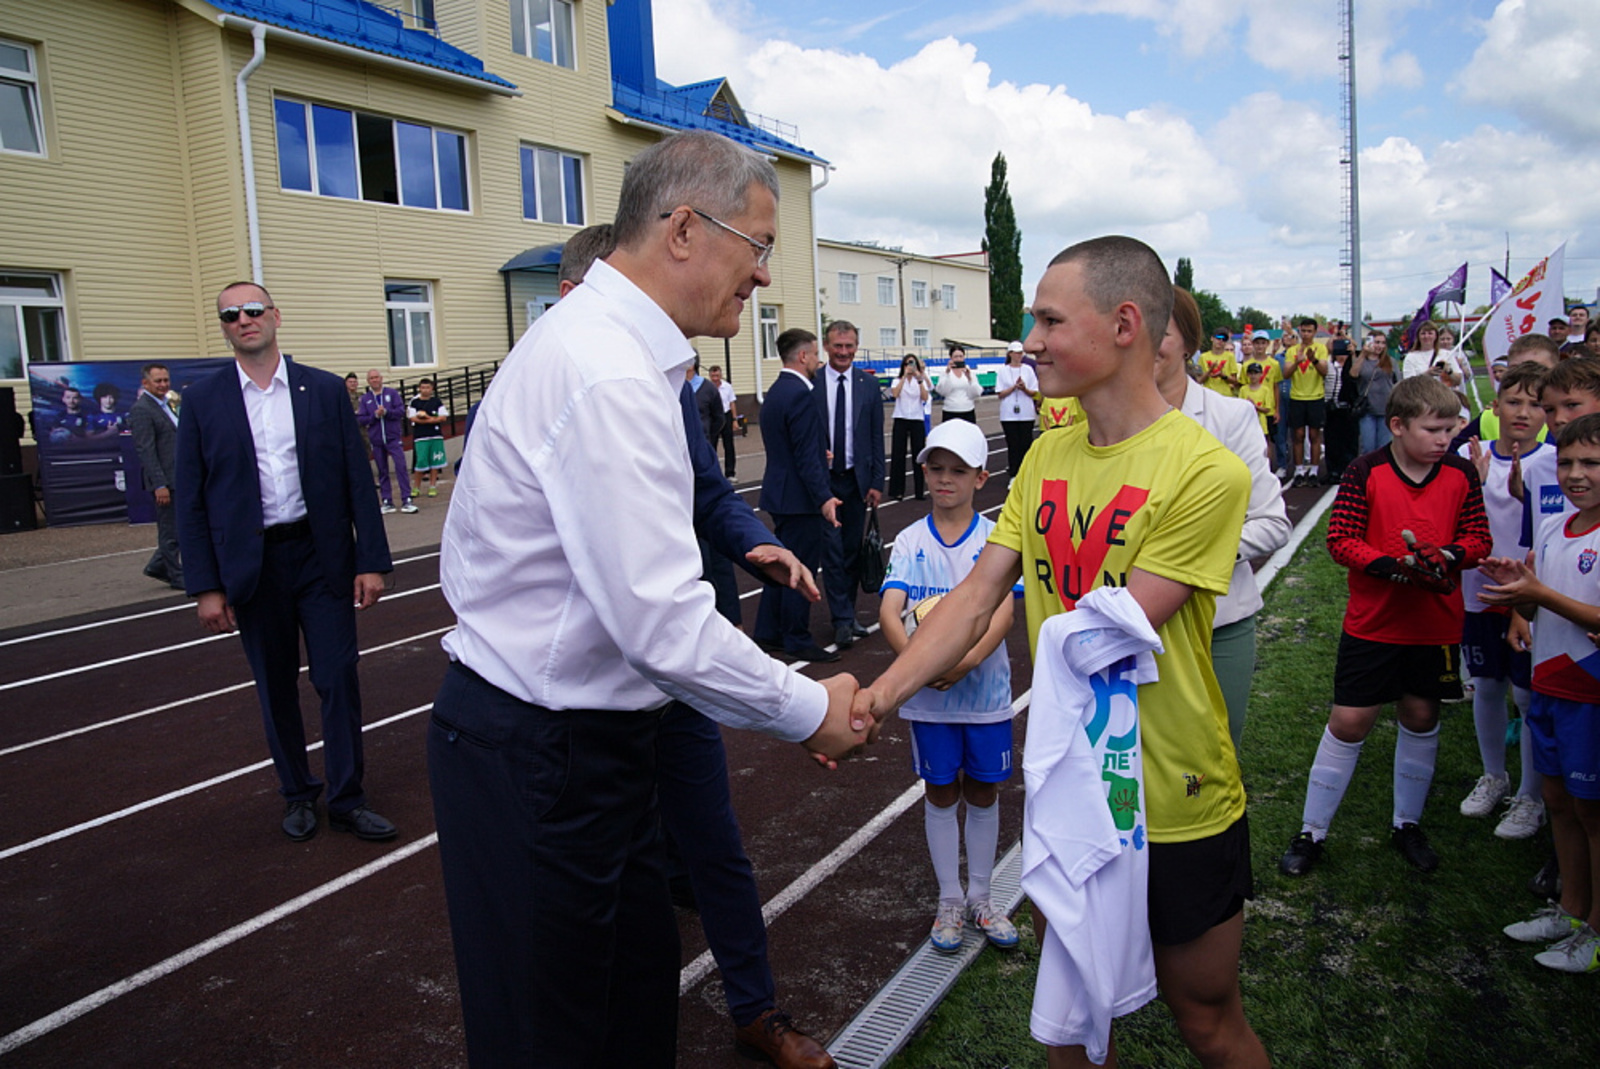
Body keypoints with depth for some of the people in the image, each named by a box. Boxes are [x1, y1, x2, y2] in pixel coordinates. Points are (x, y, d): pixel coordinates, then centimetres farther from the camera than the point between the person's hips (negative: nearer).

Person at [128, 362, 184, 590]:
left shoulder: (164, 405, 17)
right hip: (165, 479, -9)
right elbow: (145, 450, -18)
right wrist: (159, 484, -23)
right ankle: (178, 576, 10)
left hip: (178, 477, 9)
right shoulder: (141, 409, -13)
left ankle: (158, 566, 26)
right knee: (170, 530, 0)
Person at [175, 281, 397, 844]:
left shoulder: (326, 390, 2)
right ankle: (298, 794, 29)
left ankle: (346, 798, 15)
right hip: (251, 564, 1)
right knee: (276, 689, 12)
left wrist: (371, 561, -4)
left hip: (322, 556, 0)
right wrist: (206, 586, -4)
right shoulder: (201, 401, 1)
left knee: (339, 680, 0)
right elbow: (191, 501, 1)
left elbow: (358, 481, 1)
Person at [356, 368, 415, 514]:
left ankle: (406, 501, -10)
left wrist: (386, 412, -18)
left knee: (401, 467, -11)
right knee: (382, 472, 7)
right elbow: (360, 420, 0)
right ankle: (387, 503, 12)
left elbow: (401, 410, -4)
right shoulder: (365, 398, 6)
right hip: (376, 440, 2)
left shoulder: (392, 393, 4)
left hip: (393, 437, -2)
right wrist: (375, 415, -14)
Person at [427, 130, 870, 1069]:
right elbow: (663, 624, -28)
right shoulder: (611, 379, -25)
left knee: (640, 984, 22)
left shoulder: (600, 342, 8)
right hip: (540, 758, -9)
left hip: (580, 736, 9)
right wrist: (809, 710, -13)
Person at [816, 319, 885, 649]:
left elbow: (877, 437, 5)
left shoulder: (869, 385, 4)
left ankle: (847, 615, 20)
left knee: (853, 550, 9)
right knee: (832, 549, -4)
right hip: (823, 479, -2)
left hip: (857, 478, 3)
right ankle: (842, 620, 1)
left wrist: (877, 482, 0)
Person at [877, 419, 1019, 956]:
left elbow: (1002, 611, -15)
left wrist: (970, 659, -32)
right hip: (928, 692, 0)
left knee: (983, 792, 13)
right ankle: (950, 900, 29)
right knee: (941, 793, 12)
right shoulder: (910, 541, -3)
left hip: (984, 687, 0)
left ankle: (980, 897, 32)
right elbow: (889, 610, -13)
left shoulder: (996, 538, -5)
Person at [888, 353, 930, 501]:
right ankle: (897, 490, 6)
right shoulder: (898, 380, 4)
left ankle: (919, 489, 8)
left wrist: (919, 379, -17)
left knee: (918, 455, 1)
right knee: (898, 455, -1)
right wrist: (905, 376, -18)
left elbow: (925, 398, -9)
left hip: (917, 420, 1)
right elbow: (895, 394, -17)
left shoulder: (921, 380, 8)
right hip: (901, 420, -1)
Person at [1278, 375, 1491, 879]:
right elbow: (1340, 540, -11)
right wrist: (1390, 565, -25)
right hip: (1372, 622, -3)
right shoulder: (1365, 473, -10)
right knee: (1348, 722, 0)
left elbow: (1478, 539, 4)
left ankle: (1407, 823, 34)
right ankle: (1311, 832, 13)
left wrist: (1449, 555, -17)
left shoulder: (1462, 474, 1)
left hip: (1437, 623, 3)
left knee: (1420, 717, 14)